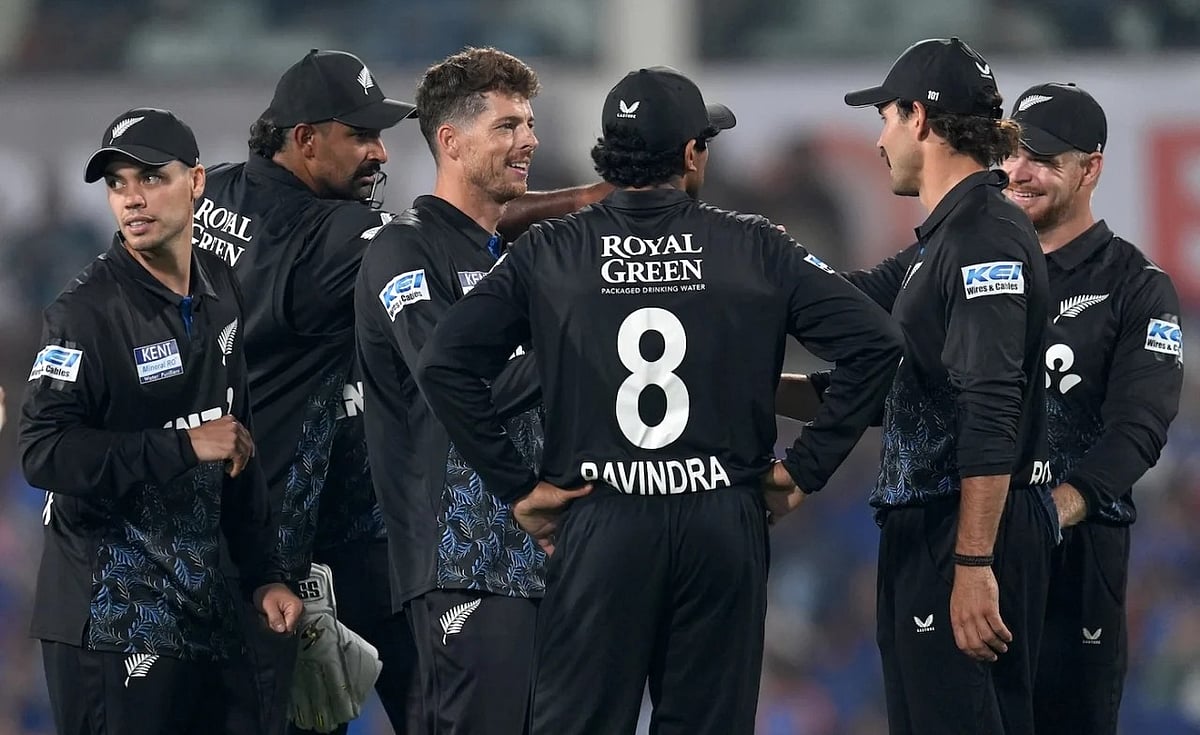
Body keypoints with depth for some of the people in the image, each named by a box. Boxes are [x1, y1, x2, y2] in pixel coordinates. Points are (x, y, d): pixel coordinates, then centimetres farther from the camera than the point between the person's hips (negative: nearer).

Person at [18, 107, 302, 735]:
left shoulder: (220, 294, 11)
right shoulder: (87, 311, -10)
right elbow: (43, 452, -19)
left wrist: (263, 575, 13)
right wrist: (185, 447, -18)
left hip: (203, 606, 7)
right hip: (113, 611, -6)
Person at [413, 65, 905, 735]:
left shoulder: (548, 254, 1)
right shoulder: (754, 250, 1)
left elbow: (446, 365, -7)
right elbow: (875, 343, -4)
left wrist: (515, 485, -1)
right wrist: (806, 469, 1)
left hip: (600, 526, 0)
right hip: (725, 527, 1)